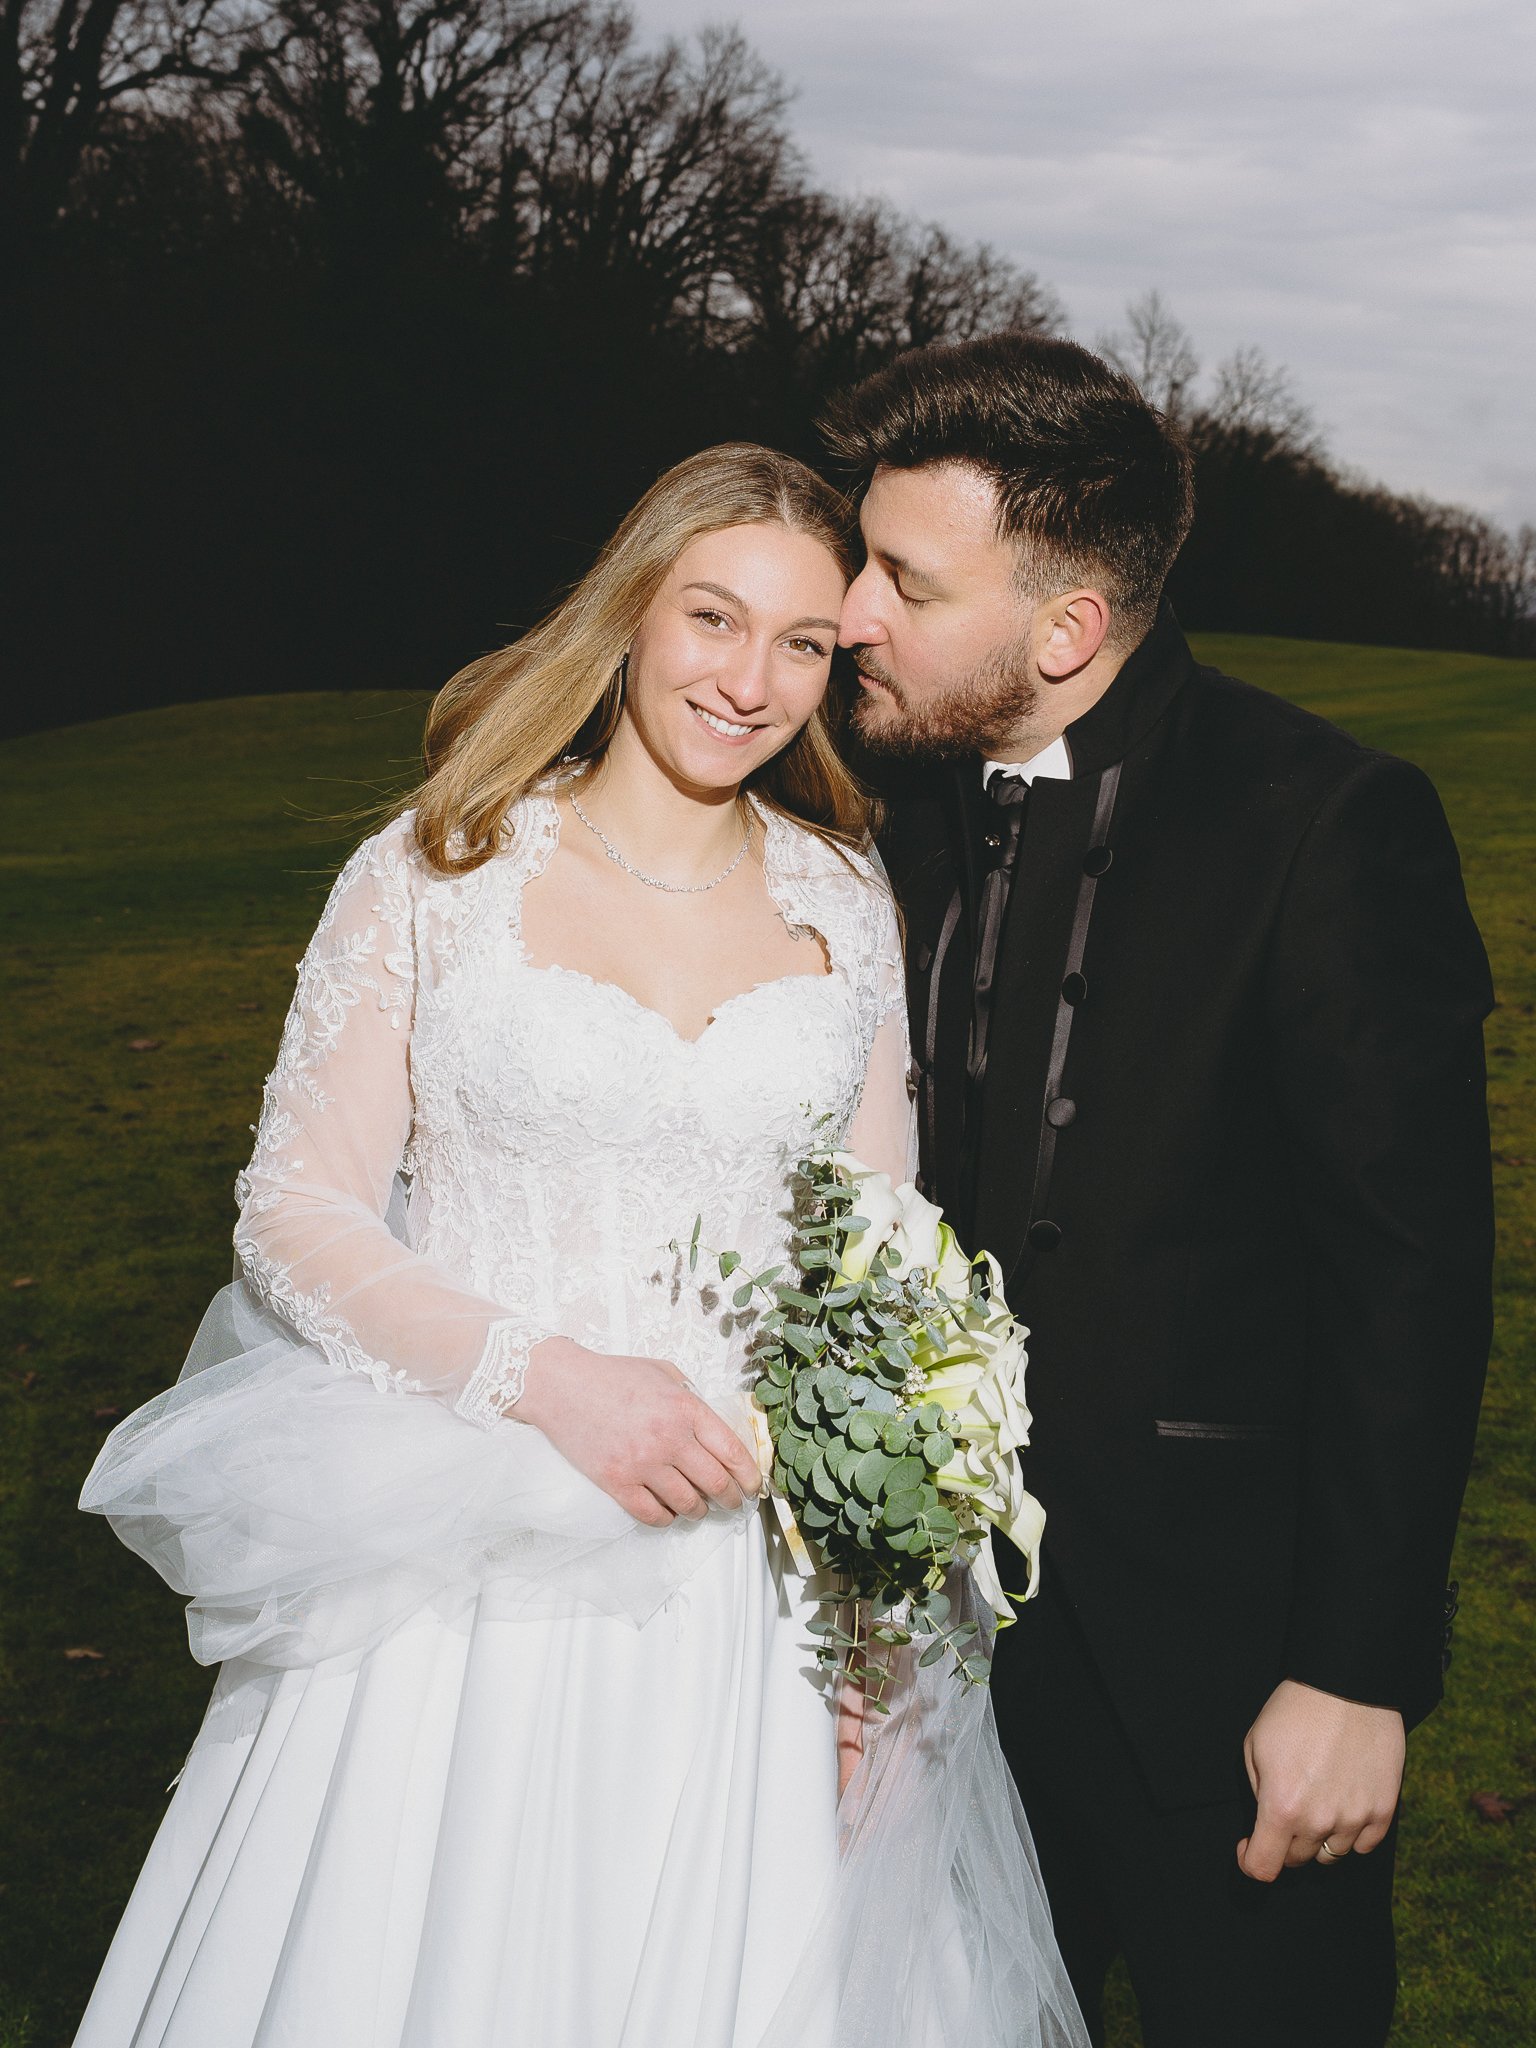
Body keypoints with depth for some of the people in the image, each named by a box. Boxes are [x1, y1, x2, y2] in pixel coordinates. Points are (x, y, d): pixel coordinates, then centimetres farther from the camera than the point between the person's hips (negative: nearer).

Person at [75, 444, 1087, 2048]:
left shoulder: (843, 905, 5)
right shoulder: (435, 878, -3)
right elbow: (295, 1212, -5)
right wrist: (546, 1376, -18)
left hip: (754, 1578, 3)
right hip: (467, 1571, -2)